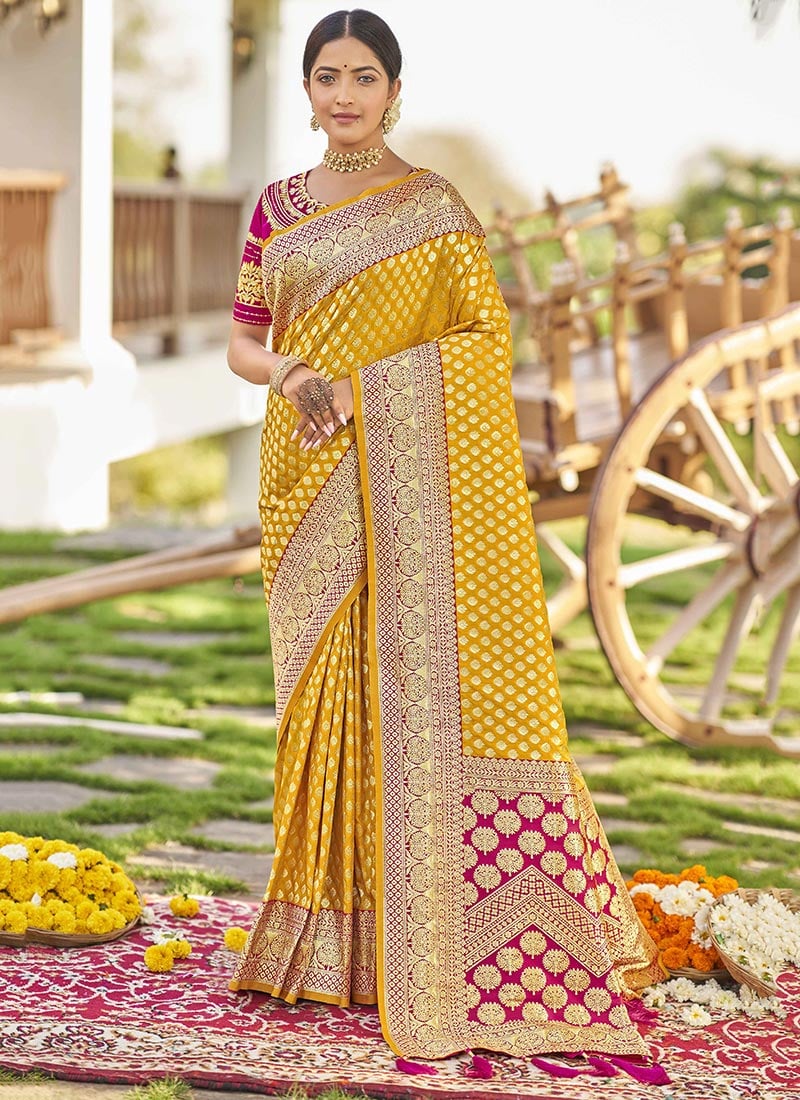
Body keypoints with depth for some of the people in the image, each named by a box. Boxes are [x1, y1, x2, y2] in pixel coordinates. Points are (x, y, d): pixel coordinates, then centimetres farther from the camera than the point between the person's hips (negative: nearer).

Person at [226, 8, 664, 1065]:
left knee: (419, 679, -8)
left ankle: (430, 947, -4)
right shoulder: (279, 208, 12)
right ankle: (330, 931, 14)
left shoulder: (434, 208, 0)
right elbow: (243, 340, 11)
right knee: (324, 689, 6)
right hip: (308, 483, 4)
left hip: (405, 476, -4)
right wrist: (288, 374, -10)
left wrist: (361, 388, -14)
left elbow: (484, 338, -5)